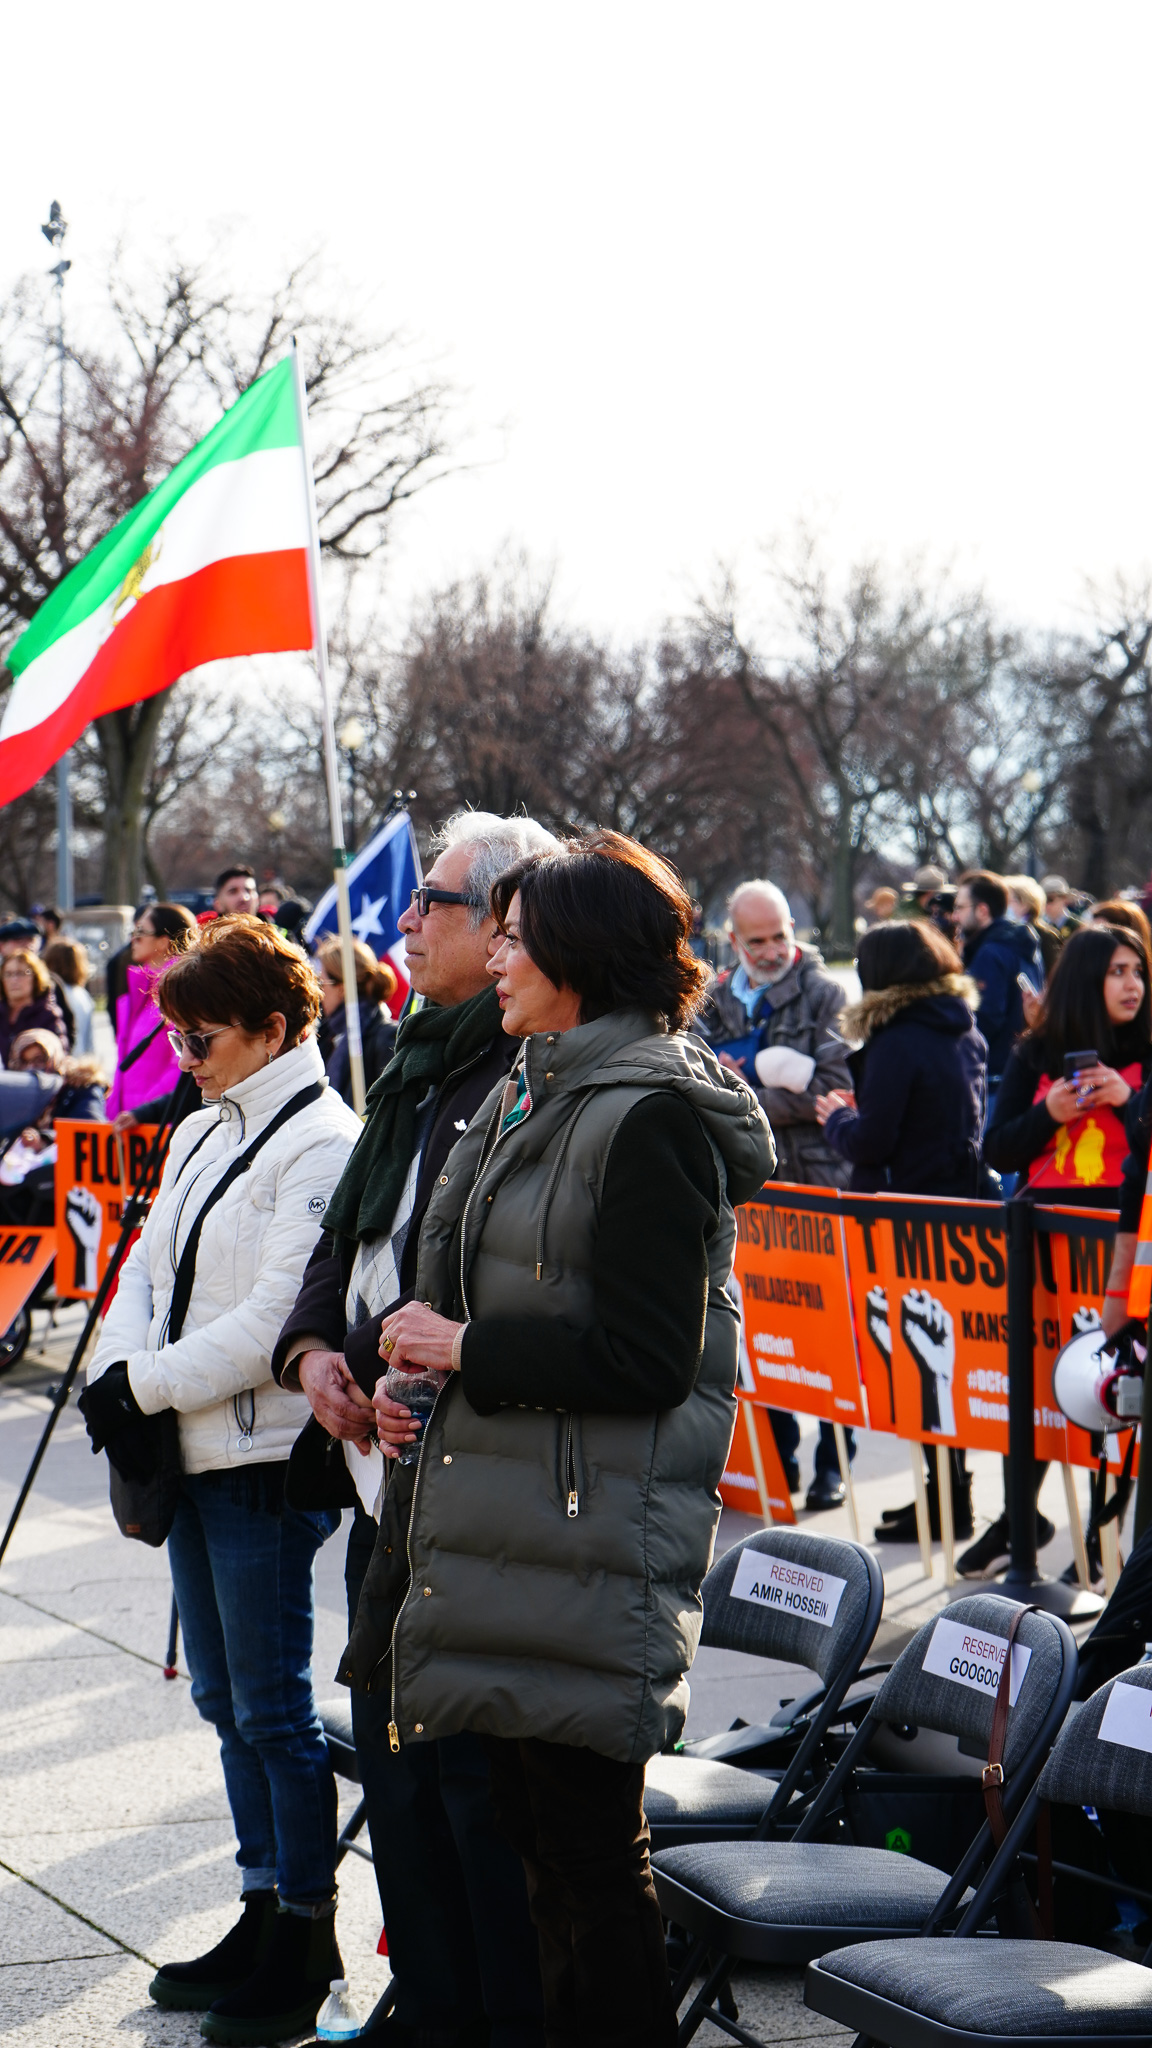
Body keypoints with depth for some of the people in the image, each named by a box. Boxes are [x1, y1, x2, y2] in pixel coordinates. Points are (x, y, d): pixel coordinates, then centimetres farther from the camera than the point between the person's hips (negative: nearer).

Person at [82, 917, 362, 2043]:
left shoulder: (321, 1141, -13)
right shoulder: (201, 1134, 15)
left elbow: (278, 1320, -20)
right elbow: (147, 1267, 15)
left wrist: (148, 1385, -16)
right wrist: (116, 1372, -4)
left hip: (268, 1459, -9)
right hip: (192, 1453, 9)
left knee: (272, 1706, -2)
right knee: (226, 1698, 14)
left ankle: (308, 1935, 9)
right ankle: (263, 1911, 25)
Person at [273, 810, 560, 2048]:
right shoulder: (416, 1074, 15)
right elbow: (345, 1239, 21)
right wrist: (315, 1352, 4)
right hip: (385, 1478, 10)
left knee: (481, 1774, -2)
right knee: (395, 1761, 18)